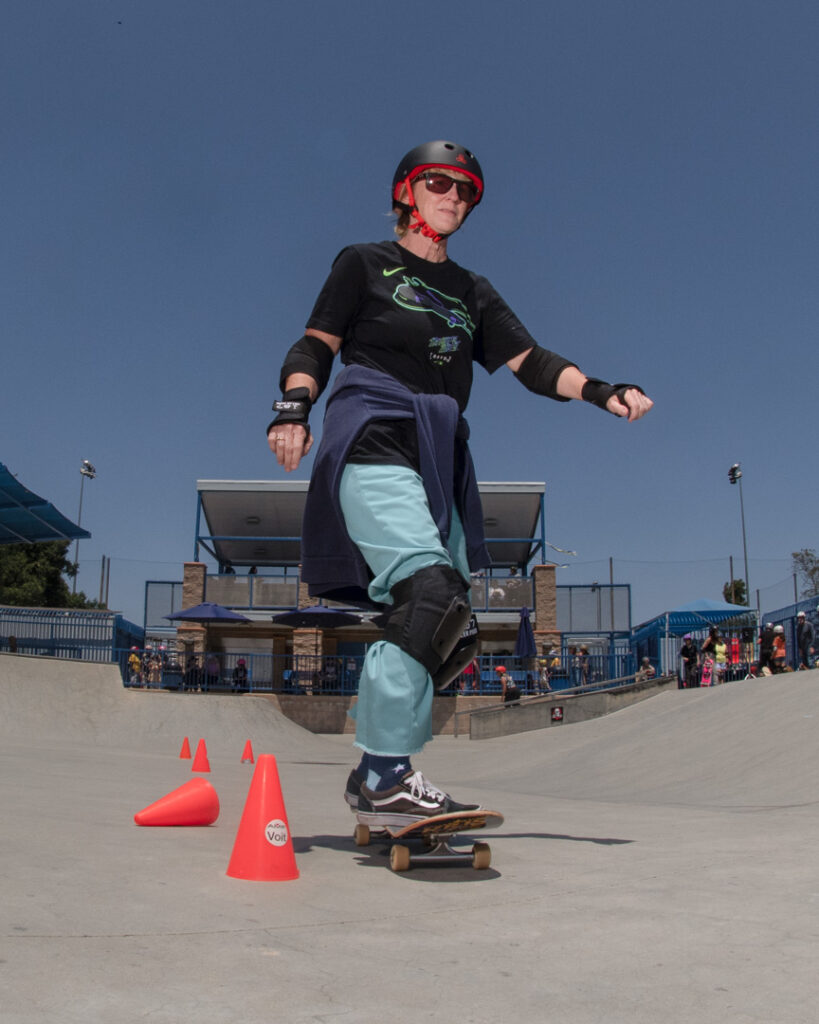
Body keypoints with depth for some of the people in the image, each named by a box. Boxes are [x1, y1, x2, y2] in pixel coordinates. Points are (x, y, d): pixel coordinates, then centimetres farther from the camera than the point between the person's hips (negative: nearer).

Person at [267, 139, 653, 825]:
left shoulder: (471, 293, 26)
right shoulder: (365, 264, 14)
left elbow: (529, 361, 16)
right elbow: (316, 346, 5)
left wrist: (603, 392, 1)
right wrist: (294, 408, -15)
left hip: (438, 459, 6)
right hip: (373, 443, -6)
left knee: (442, 627, -4)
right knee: (432, 589, -28)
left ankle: (384, 781, 5)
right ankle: (382, 777, -25)